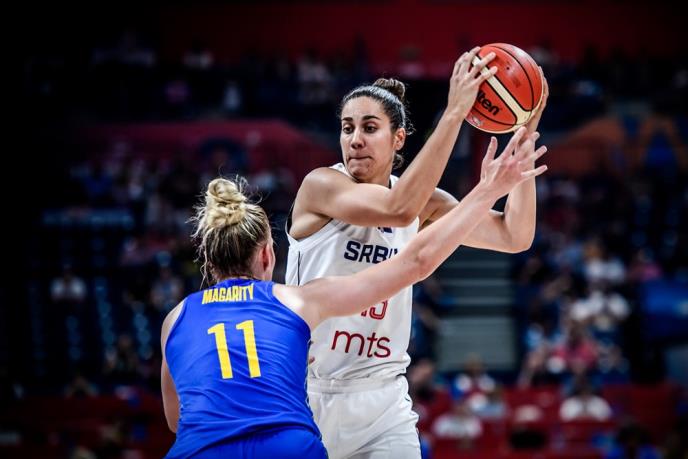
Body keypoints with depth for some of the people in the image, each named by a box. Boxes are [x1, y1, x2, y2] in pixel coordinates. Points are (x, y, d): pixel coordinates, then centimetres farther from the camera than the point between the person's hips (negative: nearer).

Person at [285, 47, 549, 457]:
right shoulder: (321, 185, -10)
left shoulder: (425, 204, 5)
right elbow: (397, 209, -28)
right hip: (307, 396, -4)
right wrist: (453, 114, -30)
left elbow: (514, 236, -1)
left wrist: (525, 141, -7)